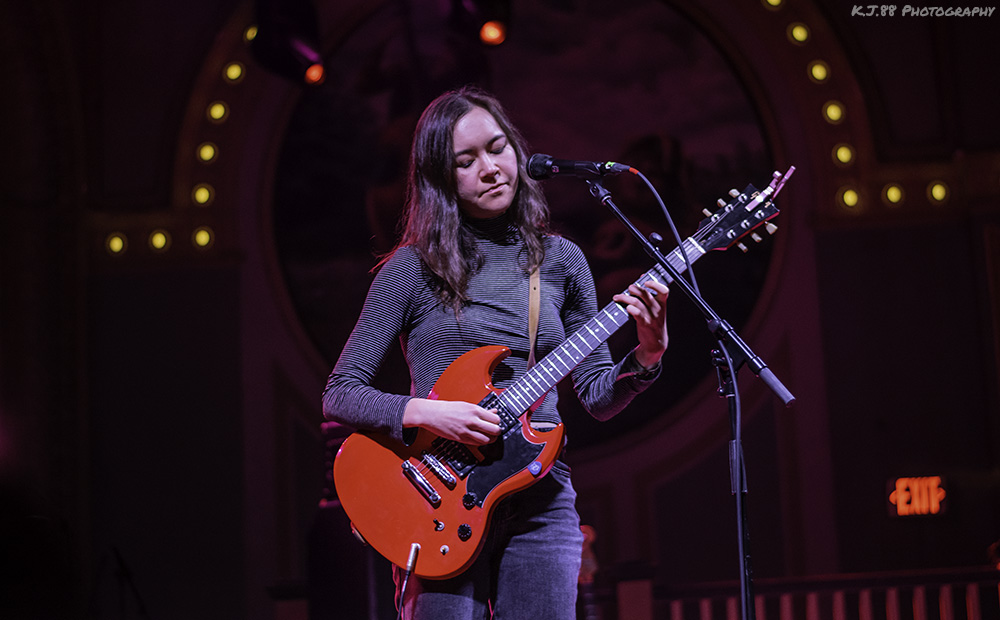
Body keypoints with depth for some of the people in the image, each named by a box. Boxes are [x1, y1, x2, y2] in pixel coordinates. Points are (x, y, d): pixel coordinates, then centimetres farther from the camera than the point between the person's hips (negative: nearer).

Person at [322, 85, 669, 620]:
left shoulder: (560, 261, 9)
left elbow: (598, 398, 11)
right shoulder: (413, 268, 0)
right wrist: (424, 413, -16)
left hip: (540, 501, 3)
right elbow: (339, 394, 0)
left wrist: (647, 353, -7)